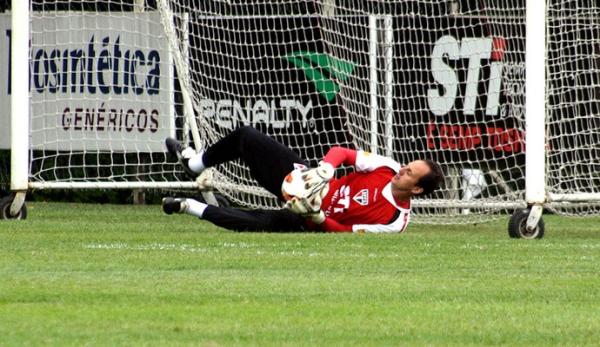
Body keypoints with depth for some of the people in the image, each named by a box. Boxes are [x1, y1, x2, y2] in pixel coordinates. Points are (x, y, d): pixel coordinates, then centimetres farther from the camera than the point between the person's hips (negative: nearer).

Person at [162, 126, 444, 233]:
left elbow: (344, 233, -18)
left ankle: (190, 207, -8)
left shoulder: (394, 221, -22)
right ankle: (196, 163, 31)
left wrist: (317, 217, -33)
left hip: (304, 222, -5)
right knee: (246, 137, 1)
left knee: (260, 223, -33)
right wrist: (324, 168, -28)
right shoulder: (387, 168, -10)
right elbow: (343, 153, -7)